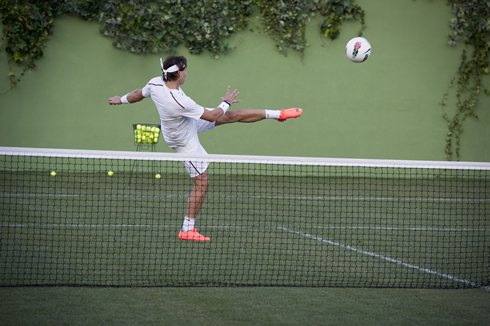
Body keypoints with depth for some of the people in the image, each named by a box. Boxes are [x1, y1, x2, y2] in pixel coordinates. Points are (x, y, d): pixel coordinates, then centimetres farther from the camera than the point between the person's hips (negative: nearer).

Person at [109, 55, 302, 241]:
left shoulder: (155, 83, -20)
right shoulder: (179, 102, -42)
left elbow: (138, 94, 3)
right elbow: (212, 116, -28)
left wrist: (121, 100, 25)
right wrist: (226, 103, -9)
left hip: (190, 124, 9)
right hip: (184, 142, -9)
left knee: (233, 116, 10)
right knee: (201, 184, 0)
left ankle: (277, 114, 24)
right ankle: (187, 230, 10)